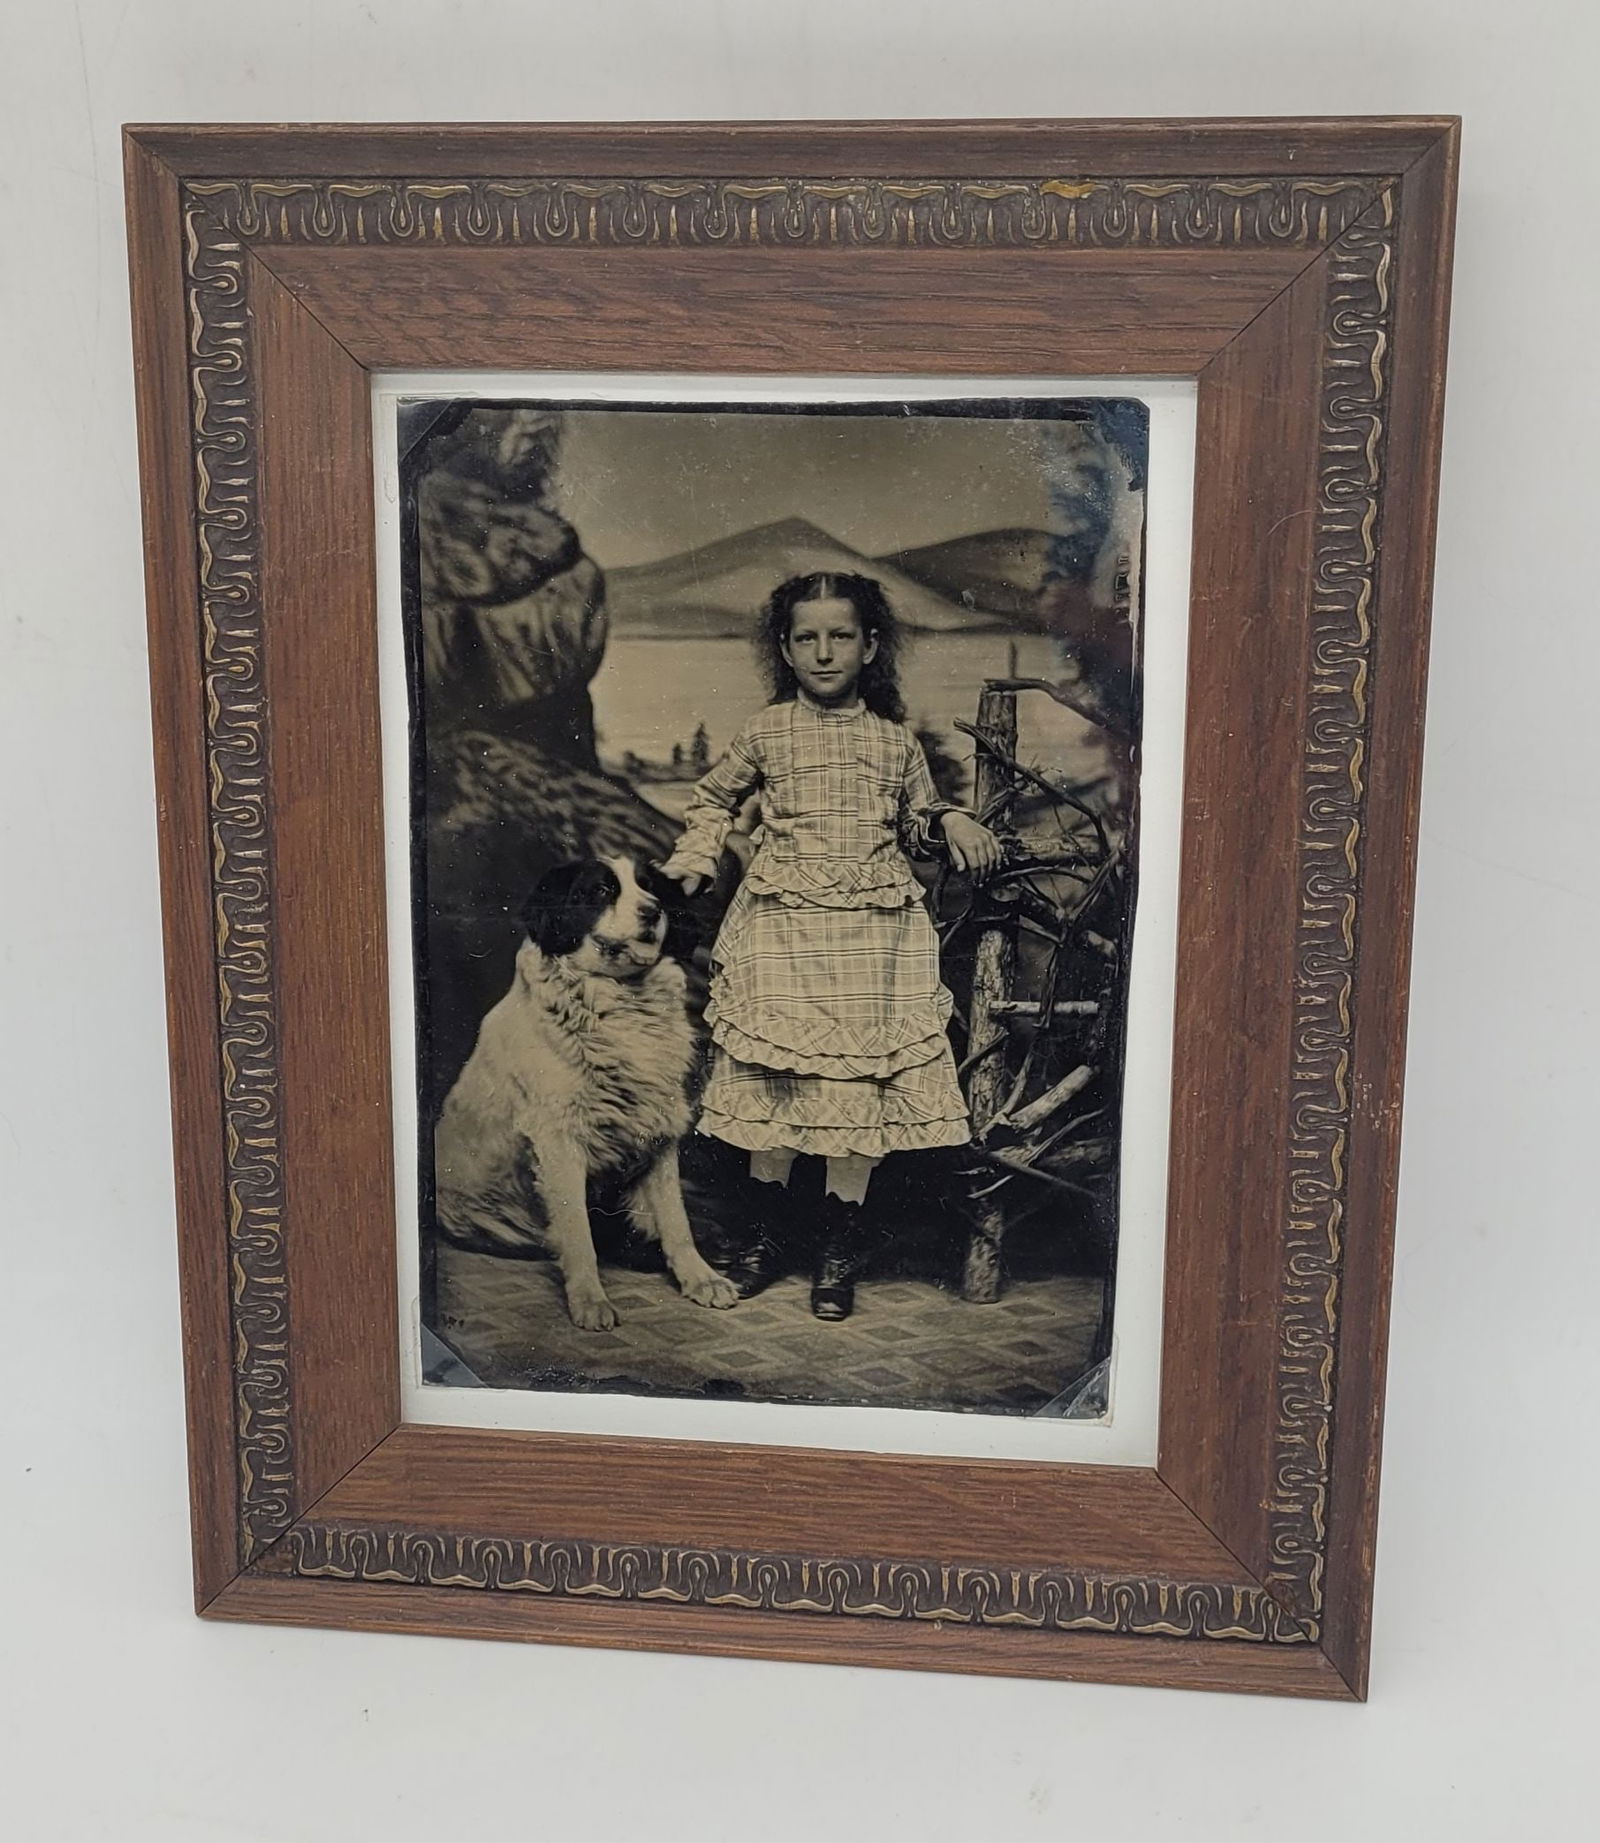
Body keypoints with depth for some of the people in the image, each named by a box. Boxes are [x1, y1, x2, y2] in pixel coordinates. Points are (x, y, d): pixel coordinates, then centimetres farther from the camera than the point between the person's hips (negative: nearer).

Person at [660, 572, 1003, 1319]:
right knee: (772, 1071, 0)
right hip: (782, 926, -1)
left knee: (865, 1074, -1)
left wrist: (952, 822, 3)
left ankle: (841, 1238, 13)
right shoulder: (765, 733, 6)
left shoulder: (896, 742, 9)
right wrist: (695, 855, 8)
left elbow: (917, 822, 22)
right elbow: (713, 797, 22)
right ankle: (767, 1225, 19)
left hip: (872, 928, 1)